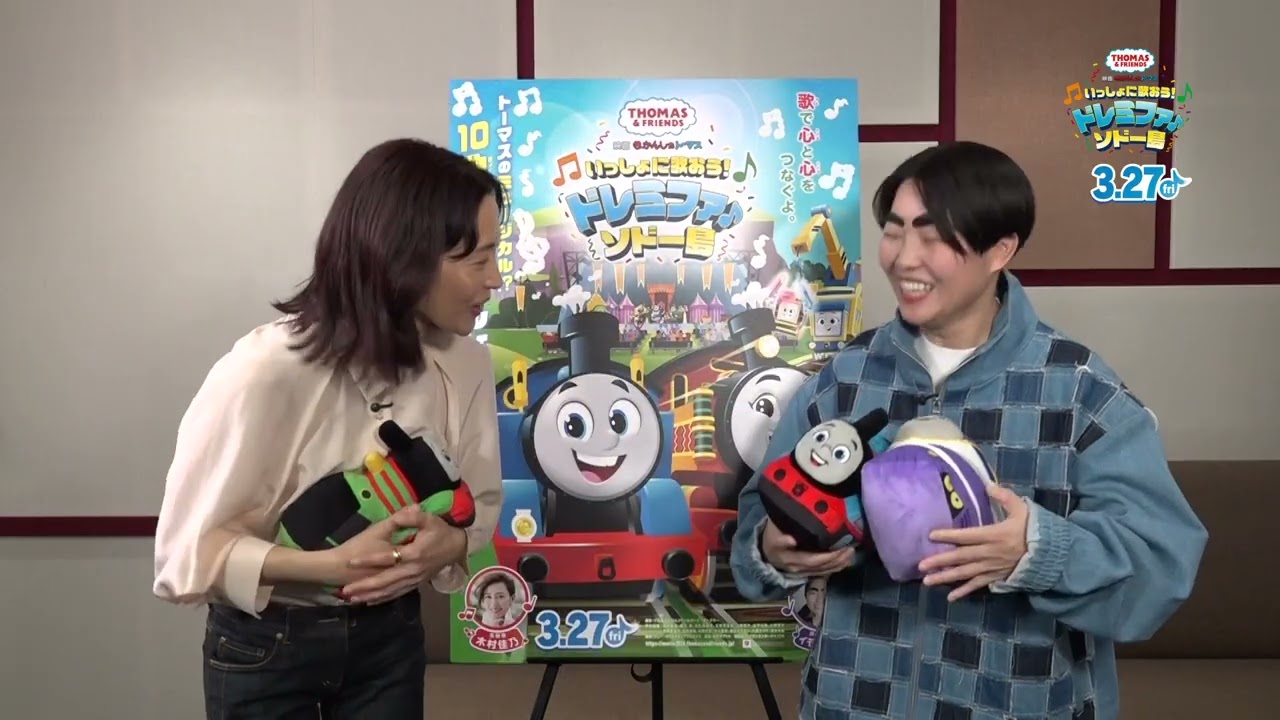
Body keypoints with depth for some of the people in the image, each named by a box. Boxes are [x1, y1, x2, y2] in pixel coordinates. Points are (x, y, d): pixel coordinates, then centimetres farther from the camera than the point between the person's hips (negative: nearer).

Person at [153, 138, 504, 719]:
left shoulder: (464, 362, -14)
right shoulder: (267, 368, -27)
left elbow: (482, 502, -1)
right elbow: (188, 548, -19)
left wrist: (448, 544, -21)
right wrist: (334, 564, -29)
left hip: (389, 633, 4)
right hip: (264, 641, -3)